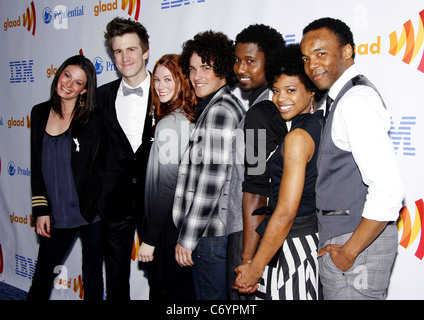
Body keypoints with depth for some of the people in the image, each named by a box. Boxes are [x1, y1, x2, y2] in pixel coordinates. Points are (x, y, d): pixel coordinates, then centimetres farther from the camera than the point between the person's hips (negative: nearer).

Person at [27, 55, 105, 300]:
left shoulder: (94, 119, -8)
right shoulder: (40, 114, 4)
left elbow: (104, 164, -2)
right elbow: (37, 166, 8)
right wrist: (40, 209, 5)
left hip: (91, 211, -3)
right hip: (56, 214, 4)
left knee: (92, 277, 11)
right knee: (43, 275, 16)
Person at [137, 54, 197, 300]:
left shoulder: (168, 125, -17)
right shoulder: (191, 119, 7)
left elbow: (166, 186, -20)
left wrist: (149, 238, -15)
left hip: (168, 225, -8)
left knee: (163, 291, 6)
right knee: (184, 290, 18)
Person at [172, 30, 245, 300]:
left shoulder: (219, 110, -15)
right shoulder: (229, 105, 16)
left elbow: (212, 181, -21)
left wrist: (187, 238, -15)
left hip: (212, 234, -10)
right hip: (220, 229, 10)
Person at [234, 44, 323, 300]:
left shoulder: (298, 136, -19)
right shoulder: (320, 125, 8)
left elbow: (286, 213, -21)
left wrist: (255, 268, -13)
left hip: (292, 243, -9)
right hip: (313, 236, 9)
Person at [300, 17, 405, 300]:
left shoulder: (355, 102, -19)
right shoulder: (349, 95, 13)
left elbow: (390, 189, -27)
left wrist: (349, 251, -19)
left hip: (358, 240, -10)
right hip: (345, 235, 10)